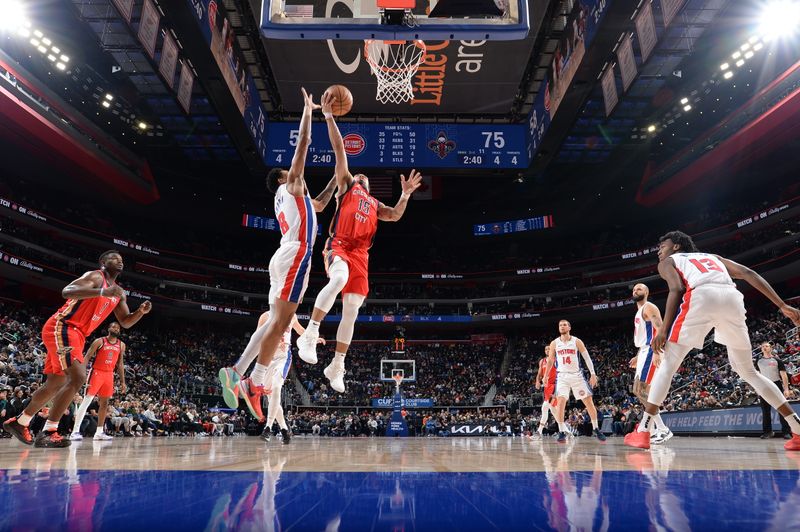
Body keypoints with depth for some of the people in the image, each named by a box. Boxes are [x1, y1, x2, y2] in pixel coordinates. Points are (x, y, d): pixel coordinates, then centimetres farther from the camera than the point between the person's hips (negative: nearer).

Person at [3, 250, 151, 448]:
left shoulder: (119, 293, 15)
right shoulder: (95, 276, -10)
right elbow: (67, 291, -27)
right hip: (61, 327, -10)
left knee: (56, 384, 18)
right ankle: (47, 432, -16)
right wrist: (102, 292, -40)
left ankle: (19, 422, 37)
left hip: (76, 334, 10)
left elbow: (126, 322, 17)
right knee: (77, 377, -22)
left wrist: (141, 311, -4)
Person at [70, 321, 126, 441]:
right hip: (97, 372, -5)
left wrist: (122, 382, 10)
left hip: (109, 375, 5)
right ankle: (75, 431, -10)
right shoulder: (99, 341, -6)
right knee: (86, 401, -11)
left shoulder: (121, 345, 9)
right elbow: (87, 357, -8)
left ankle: (99, 432, 14)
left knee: (104, 403, 7)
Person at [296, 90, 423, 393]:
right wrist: (329, 117, 5)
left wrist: (405, 195, 0)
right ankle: (310, 334, -27)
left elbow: (395, 216, 13)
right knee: (339, 279, -38)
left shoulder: (375, 204, 30)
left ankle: (336, 367, 11)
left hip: (360, 254, 5)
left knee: (351, 312, 0)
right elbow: (339, 149, 11)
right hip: (338, 246, -5)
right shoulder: (346, 184, 19)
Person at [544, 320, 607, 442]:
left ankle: (596, 429, 19)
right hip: (562, 376, 0)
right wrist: (545, 376, 7)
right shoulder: (554, 343, 2)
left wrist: (593, 374, -7)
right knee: (561, 402, -16)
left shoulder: (577, 341, -2)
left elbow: (587, 358, -1)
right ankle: (562, 432, -8)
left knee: (589, 401, 2)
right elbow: (550, 361, 11)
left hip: (576, 375, 0)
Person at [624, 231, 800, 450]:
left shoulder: (667, 262, 27)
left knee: (667, 365, 5)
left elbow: (677, 289, 5)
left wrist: (663, 330, 1)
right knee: (748, 371, 23)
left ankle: (642, 431, 0)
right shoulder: (712, 257, 40)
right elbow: (748, 273, 24)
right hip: (733, 298, 5)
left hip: (701, 296, -4)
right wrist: (782, 306, 20)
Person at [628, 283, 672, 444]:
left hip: (651, 351, -11)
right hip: (644, 352, 11)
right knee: (638, 390, 9)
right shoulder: (639, 312, 24)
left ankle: (663, 430, -13)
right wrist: (637, 356, 27)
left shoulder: (649, 307, -6)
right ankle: (661, 429, 12)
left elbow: (660, 329, -20)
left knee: (642, 389, -15)